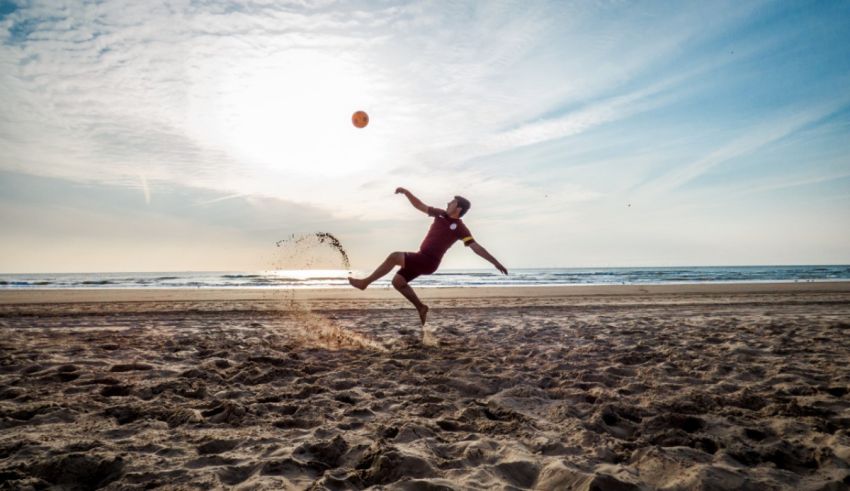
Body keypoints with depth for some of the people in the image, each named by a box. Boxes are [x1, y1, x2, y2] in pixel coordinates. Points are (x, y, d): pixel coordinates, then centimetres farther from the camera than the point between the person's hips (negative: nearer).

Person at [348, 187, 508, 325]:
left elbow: (476, 247, -11)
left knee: (394, 257, -19)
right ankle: (421, 307, 22)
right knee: (397, 281, 10)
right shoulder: (441, 214, 12)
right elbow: (419, 206, 17)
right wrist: (406, 192, 5)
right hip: (422, 259, 8)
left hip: (428, 262, -8)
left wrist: (495, 262, -17)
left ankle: (365, 282, -7)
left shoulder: (460, 228, -8)